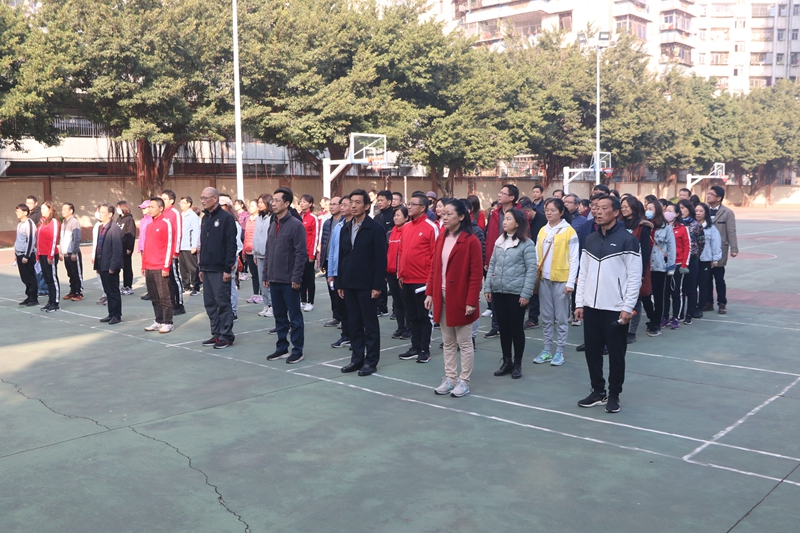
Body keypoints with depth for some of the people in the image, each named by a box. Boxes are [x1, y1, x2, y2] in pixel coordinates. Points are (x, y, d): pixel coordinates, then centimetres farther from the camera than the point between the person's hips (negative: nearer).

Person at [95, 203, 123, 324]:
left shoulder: (114, 229, -13)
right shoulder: (100, 228, 14)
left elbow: (117, 249, -18)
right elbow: (98, 247, 15)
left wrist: (113, 267, -19)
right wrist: (97, 265, 12)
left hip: (110, 267, -8)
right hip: (102, 266, 8)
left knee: (114, 292, 1)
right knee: (108, 292, 14)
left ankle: (117, 316, 9)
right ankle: (111, 314, 22)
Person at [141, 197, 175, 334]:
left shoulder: (165, 223, -6)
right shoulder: (149, 225, 15)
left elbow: (169, 245, -10)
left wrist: (166, 266, -14)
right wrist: (144, 265, 16)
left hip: (160, 268, -7)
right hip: (149, 268, 7)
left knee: (164, 297, -3)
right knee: (154, 298, 10)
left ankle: (168, 323, 4)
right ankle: (158, 322, 18)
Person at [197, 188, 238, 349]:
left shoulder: (226, 218, -9)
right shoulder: (205, 218, 15)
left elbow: (231, 244, -14)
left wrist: (228, 268, -17)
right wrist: (201, 267, 16)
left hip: (220, 269, -8)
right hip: (206, 269, 8)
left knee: (222, 302, -4)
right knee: (210, 303, 10)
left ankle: (226, 336, 3)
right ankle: (216, 334, 18)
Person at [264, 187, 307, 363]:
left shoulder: (296, 225, -11)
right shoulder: (273, 225, 12)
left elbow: (301, 254, -14)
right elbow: (268, 252, 16)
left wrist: (296, 278, -17)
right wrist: (265, 275, 12)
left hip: (289, 281, -7)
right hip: (274, 280, 7)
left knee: (295, 316, 2)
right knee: (279, 316, 14)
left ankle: (297, 351, 9)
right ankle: (282, 348, 23)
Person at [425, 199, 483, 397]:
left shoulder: (471, 241, -12)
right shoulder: (441, 238, 8)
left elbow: (476, 275, -14)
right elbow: (434, 268, 11)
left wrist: (471, 301, -17)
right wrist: (430, 293, 5)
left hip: (460, 299, -7)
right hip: (441, 298, 7)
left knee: (464, 343, 5)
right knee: (448, 342, 14)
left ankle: (464, 382, 14)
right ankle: (450, 378, 23)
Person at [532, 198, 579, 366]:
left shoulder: (569, 231, -7)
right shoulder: (542, 231, 9)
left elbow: (574, 259, -8)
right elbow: (537, 255, 12)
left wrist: (570, 282, -13)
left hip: (561, 280, -5)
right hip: (544, 279, 5)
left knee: (561, 317, 3)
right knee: (546, 317, 10)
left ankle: (559, 351, 11)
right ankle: (547, 350, 19)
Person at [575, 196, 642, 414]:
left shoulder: (627, 240, -8)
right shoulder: (590, 240, 10)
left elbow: (635, 277, -10)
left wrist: (628, 307, -14)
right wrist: (579, 303, 8)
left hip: (615, 309, -5)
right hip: (591, 307, 6)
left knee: (616, 354, 4)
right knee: (592, 351, 11)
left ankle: (614, 395, 17)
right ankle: (598, 391, 24)